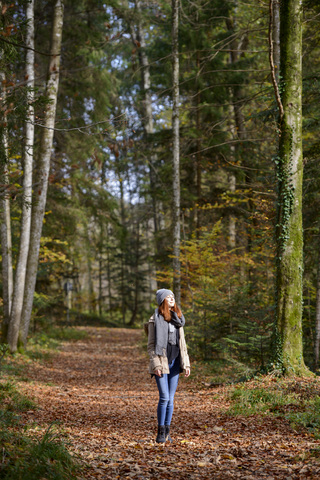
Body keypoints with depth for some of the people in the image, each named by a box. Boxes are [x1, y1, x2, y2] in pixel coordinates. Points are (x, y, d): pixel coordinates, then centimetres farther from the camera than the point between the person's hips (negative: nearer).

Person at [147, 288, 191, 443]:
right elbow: (151, 345, -5)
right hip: (162, 362, -5)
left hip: (175, 362, 5)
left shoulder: (177, 319, 13)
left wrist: (186, 364, 9)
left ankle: (167, 432, 14)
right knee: (164, 398, -11)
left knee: (170, 399, 7)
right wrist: (156, 364, -14)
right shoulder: (155, 320, -3)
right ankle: (161, 432, -1)